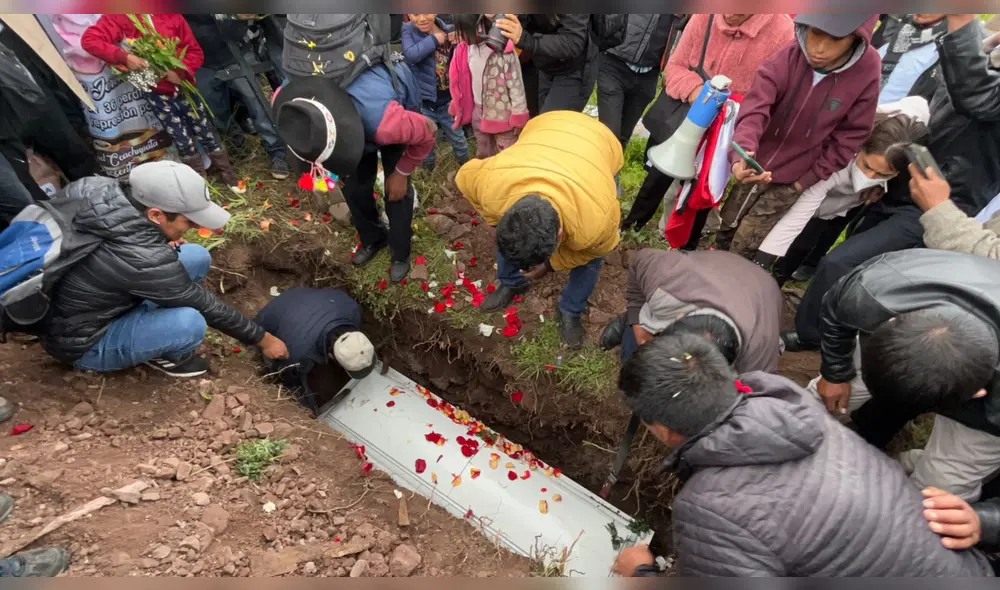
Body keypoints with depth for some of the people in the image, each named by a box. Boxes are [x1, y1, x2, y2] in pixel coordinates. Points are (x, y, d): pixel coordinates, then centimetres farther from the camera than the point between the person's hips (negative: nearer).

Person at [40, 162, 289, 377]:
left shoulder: (110, 192, -16)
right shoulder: (143, 259, -36)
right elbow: (207, 307, -25)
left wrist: (159, 242, -7)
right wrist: (263, 339, -13)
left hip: (99, 301, 8)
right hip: (82, 341, -8)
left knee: (198, 257, -4)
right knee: (190, 322, -33)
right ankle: (166, 356, 0)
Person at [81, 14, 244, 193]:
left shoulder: (171, 15, -1)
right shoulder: (120, 17, -5)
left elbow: (195, 51, -2)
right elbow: (89, 40, -11)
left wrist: (180, 72, -18)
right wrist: (124, 57, -26)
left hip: (183, 86, 1)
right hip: (158, 93, -1)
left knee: (206, 133, 8)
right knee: (183, 141, 5)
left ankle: (229, 174, 20)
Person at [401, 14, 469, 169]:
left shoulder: (449, 31, -3)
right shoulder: (409, 30, -6)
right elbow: (411, 55, -25)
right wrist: (434, 39, -19)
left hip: (448, 101, 1)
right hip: (423, 102, -1)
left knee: (458, 139, 17)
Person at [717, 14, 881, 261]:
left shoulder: (866, 75, -16)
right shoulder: (785, 60, -16)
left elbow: (846, 142, -8)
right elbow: (754, 110, -28)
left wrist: (805, 181, -11)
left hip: (791, 180, -1)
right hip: (755, 167, 2)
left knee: (743, 248, -1)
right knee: (725, 231, 15)